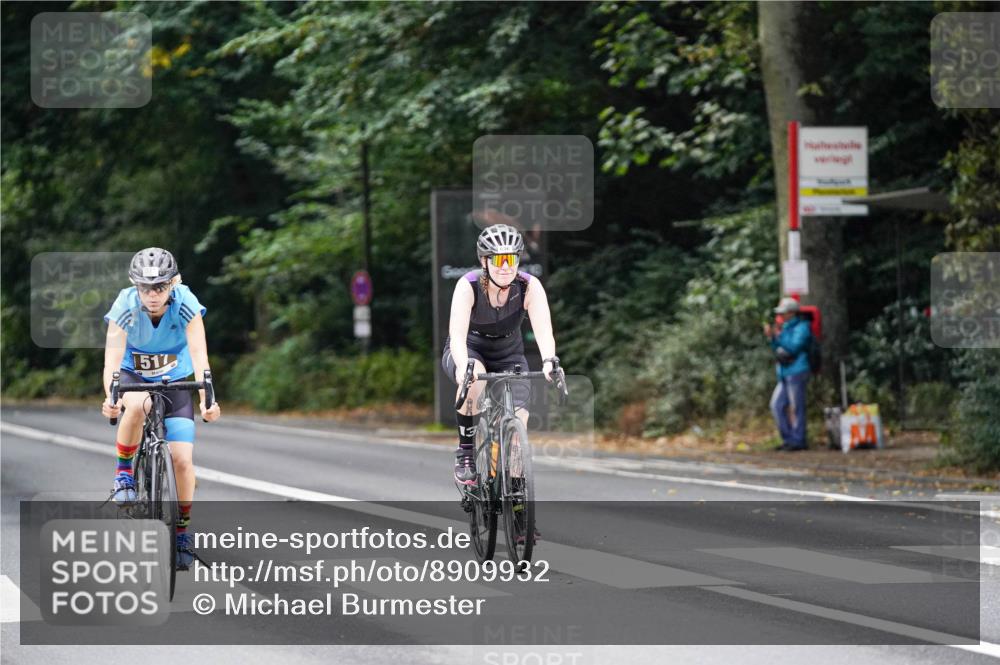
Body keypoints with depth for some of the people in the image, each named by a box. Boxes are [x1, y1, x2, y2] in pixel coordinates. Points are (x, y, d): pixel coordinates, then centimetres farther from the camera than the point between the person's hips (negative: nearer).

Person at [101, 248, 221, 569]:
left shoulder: (185, 304, -27)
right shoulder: (125, 305, -27)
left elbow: (199, 355, -35)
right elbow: (112, 358, -35)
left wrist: (207, 399, -50)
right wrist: (110, 398, -54)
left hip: (175, 380, 1)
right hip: (133, 376, -1)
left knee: (182, 459, -12)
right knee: (137, 405, -38)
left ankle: (183, 531, 8)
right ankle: (123, 475, -15)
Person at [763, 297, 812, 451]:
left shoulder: (801, 327, -7)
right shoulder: (786, 327, 19)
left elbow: (793, 347, -19)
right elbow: (778, 350, 20)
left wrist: (779, 336, -13)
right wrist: (771, 337, 5)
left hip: (797, 373, -9)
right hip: (785, 375, 9)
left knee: (796, 408, -6)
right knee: (777, 405, 7)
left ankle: (798, 440, -2)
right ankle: (788, 438, 12)